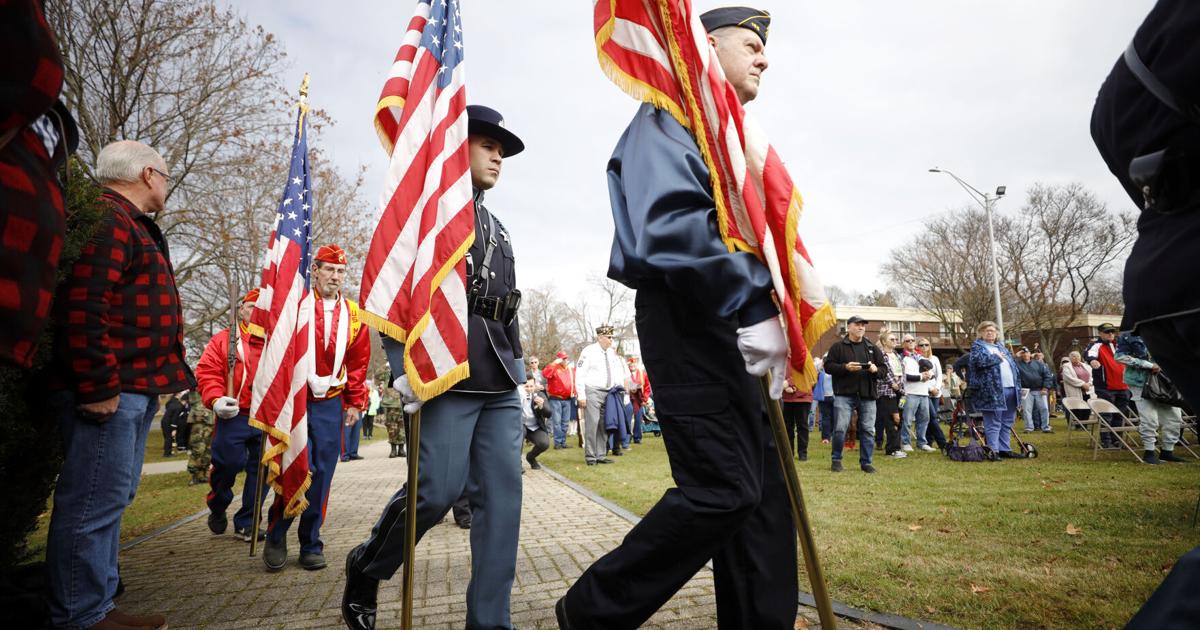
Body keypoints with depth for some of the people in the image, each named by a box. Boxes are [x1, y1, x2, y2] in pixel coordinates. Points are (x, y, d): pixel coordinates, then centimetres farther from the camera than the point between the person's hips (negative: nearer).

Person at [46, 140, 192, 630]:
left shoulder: (130, 224, 22)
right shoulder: (107, 218, -11)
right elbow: (83, 307, -22)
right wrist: (98, 387, -22)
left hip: (132, 390, 11)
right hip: (110, 392, -11)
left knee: (110, 499, 15)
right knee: (94, 503, -4)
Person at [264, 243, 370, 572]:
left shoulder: (352, 314, 10)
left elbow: (358, 362, 12)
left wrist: (355, 402, 7)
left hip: (330, 404, 3)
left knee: (322, 474, 5)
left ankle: (311, 545, 18)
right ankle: (276, 536, 14)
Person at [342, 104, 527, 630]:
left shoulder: (497, 229, 25)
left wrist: (516, 364, 17)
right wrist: (403, 364, -17)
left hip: (500, 385, 7)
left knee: (502, 495, 2)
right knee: (438, 490, -6)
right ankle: (365, 569, 24)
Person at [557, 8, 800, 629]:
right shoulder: (671, 117, -2)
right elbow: (670, 225, -20)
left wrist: (773, 317, 11)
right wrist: (753, 309, -21)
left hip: (737, 328, 10)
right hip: (690, 322, -9)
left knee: (763, 490, 7)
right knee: (721, 489, -12)